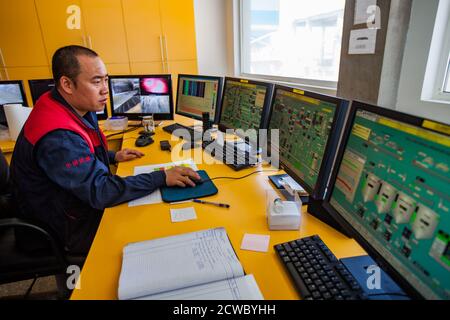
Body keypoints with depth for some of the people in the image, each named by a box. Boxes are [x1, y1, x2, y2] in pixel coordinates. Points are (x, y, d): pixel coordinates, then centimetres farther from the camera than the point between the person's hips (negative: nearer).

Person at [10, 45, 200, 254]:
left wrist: (113, 157, 3)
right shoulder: (57, 137, -32)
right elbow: (100, 192, -34)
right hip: (73, 229, -8)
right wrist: (162, 178, -33)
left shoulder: (80, 108, -1)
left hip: (85, 201, 8)